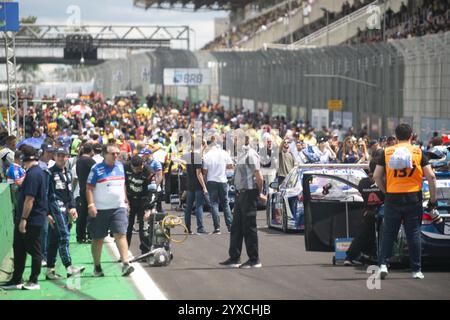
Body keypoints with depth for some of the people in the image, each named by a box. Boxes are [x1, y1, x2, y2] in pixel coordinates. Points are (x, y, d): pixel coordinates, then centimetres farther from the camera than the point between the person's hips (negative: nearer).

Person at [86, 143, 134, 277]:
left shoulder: (120, 166, 10)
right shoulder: (97, 169, -6)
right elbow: (89, 188, -8)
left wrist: (125, 199, 21)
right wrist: (91, 205, -17)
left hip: (119, 208, 3)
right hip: (100, 210, -3)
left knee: (121, 235, -11)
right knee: (98, 239, 6)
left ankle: (125, 264, -19)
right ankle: (97, 267, 17)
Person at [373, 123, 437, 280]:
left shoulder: (387, 152, 3)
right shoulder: (418, 152, 1)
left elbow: (376, 176, 0)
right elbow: (431, 176, -4)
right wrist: (433, 198, 3)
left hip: (392, 199, 0)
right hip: (413, 199, 0)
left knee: (388, 233, 9)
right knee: (414, 234, 6)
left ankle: (383, 264, -3)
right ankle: (416, 270, 8)